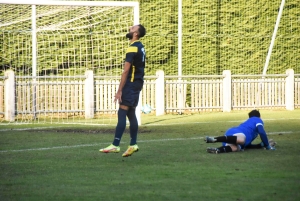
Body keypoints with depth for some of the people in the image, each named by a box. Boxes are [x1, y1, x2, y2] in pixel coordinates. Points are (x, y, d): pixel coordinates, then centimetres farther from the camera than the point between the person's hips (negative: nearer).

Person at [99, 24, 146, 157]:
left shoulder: (133, 48, -16)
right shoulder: (140, 47, 14)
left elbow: (126, 71, -18)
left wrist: (119, 90, -18)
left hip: (131, 83, -10)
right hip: (137, 83, 10)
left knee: (122, 113, -12)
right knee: (131, 114, 13)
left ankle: (115, 145, -17)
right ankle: (133, 145, 14)